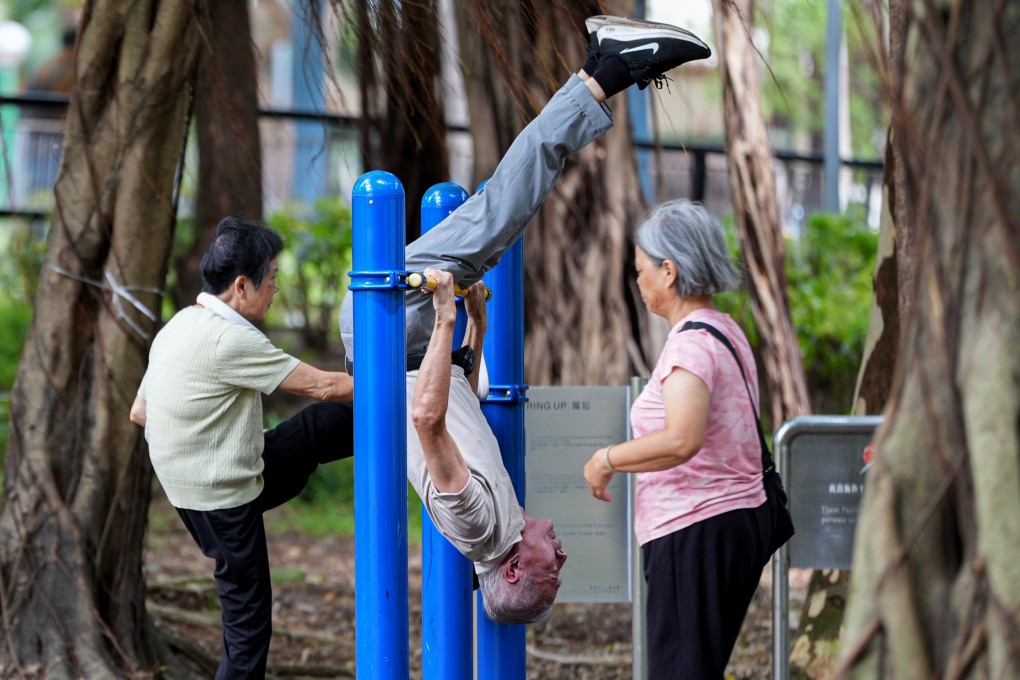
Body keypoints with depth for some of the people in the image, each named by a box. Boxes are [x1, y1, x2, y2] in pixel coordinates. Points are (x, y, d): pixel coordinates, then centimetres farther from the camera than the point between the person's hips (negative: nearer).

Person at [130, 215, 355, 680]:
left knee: (330, 423, 12)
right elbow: (320, 385, -18)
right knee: (248, 624, -1)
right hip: (223, 500, -9)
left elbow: (140, 411, 15)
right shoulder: (229, 339, -24)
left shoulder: (179, 328, 5)